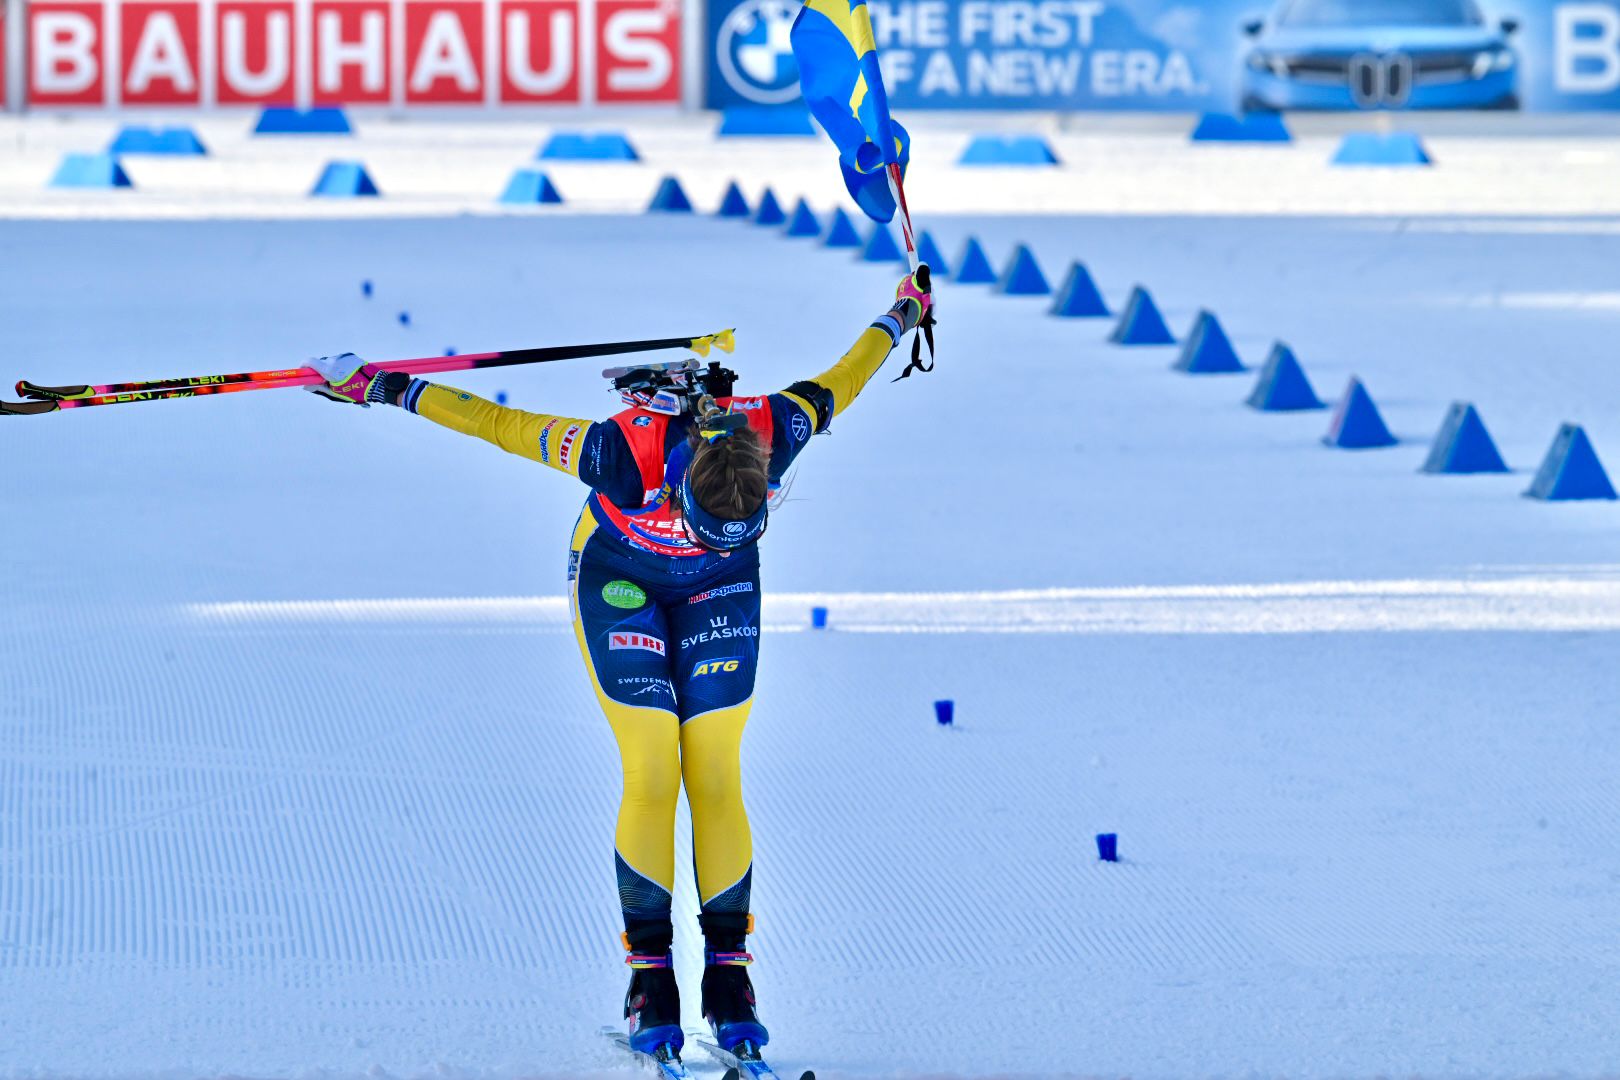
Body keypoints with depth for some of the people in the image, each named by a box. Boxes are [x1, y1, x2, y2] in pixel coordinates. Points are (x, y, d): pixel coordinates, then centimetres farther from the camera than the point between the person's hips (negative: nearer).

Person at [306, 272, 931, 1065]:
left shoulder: (774, 434, -33)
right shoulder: (623, 454, -40)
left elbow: (836, 384, -12)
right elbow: (495, 424, -28)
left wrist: (899, 320, 7)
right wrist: (382, 389, -21)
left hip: (720, 589, 2)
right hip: (618, 577, -2)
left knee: (716, 779, -6)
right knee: (651, 774, -13)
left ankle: (728, 977, 1)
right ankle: (649, 980, -5)